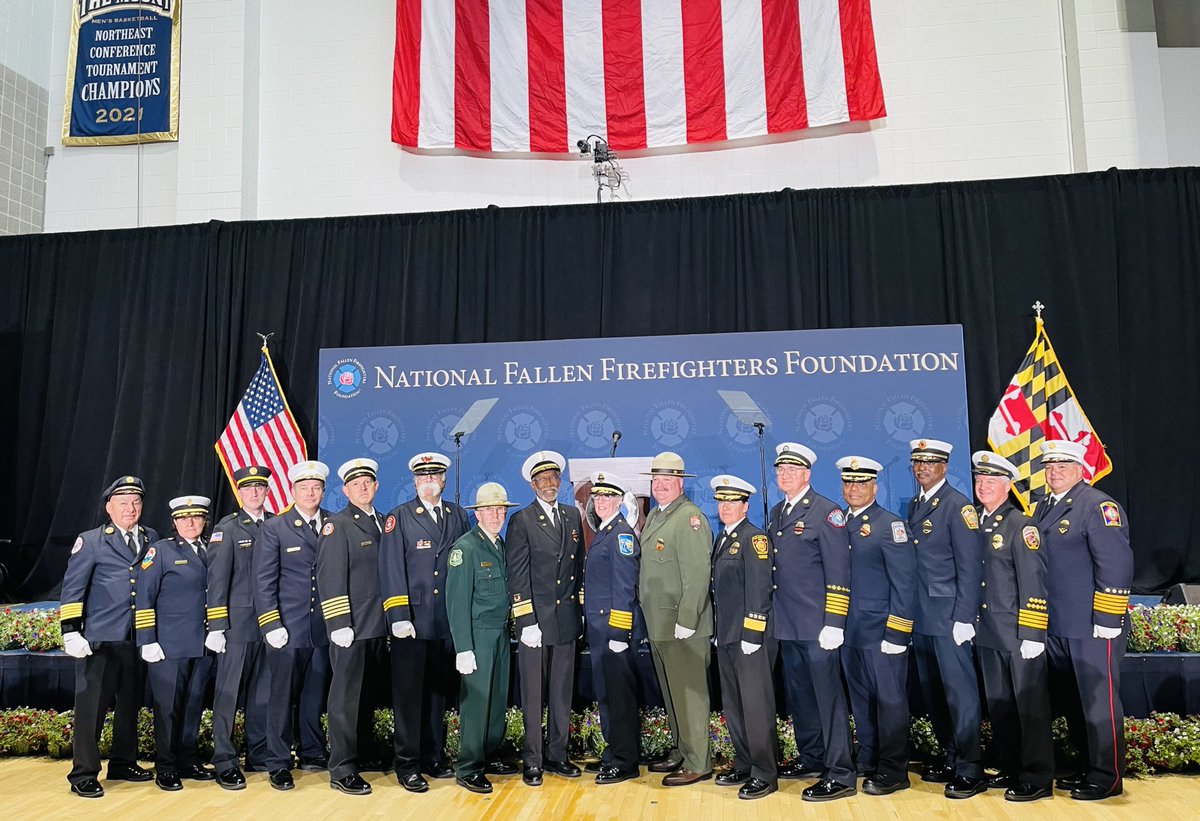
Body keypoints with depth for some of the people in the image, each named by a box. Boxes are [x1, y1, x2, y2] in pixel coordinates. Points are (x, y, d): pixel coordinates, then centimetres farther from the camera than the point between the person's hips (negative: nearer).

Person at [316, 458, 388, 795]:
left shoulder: (383, 523, 14)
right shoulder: (337, 525, -6)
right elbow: (330, 578, -13)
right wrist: (339, 624, -18)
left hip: (378, 625, 6)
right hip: (351, 627, -6)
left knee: (368, 693, 17)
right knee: (346, 697, -1)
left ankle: (365, 753, 30)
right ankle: (342, 770, 6)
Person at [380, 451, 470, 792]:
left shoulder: (458, 516, 8)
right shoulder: (399, 517, -2)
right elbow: (391, 569, -8)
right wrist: (398, 617, -15)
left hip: (448, 623, 4)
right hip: (412, 621, -3)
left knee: (439, 692, 14)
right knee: (409, 693, 3)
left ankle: (434, 757, 27)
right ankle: (407, 764, 14)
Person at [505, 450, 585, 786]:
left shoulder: (573, 516, 11)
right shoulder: (521, 521, -5)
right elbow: (517, 576, -9)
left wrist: (581, 609, 11)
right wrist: (527, 621, -13)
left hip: (567, 619, 5)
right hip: (535, 620, -5)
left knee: (562, 693, 13)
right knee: (532, 696, 3)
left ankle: (556, 755, 25)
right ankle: (532, 762, 14)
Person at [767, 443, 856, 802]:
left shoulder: (826, 512, -9)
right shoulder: (776, 514, 14)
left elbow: (838, 572, -13)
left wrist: (833, 623, -17)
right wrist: (772, 616, 16)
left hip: (817, 625, -8)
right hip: (786, 624, 8)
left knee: (828, 697, -2)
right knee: (798, 694, 17)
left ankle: (840, 775, 6)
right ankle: (810, 758, 32)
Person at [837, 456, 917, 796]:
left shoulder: (890, 524, -8)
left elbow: (904, 581, -12)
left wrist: (896, 634, -15)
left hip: (880, 631, -6)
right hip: (850, 631, 6)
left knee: (889, 700, 3)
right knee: (861, 700, 15)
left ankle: (893, 772, 13)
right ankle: (867, 762, 28)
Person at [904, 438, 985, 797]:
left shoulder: (958, 505, -9)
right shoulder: (913, 505, 14)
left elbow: (970, 566, -13)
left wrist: (963, 618, -16)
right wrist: (910, 612, 11)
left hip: (948, 616, -7)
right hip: (920, 616, 8)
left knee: (959, 692, -2)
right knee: (932, 694, 13)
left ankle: (971, 771, 6)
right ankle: (951, 759, 25)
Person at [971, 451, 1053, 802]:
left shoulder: (1021, 525, -10)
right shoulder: (974, 523, 9)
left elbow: (1034, 584, -14)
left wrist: (1032, 635, -17)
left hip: (1018, 633, -7)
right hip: (987, 633, 7)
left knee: (1030, 705, 3)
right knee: (998, 704, 15)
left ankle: (1037, 780, 13)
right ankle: (1009, 769, 29)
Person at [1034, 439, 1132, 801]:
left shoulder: (1099, 506, -11)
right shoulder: (1043, 507, 13)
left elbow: (1116, 564, -17)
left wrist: (1107, 620, -19)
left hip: (1091, 628, -8)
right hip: (1055, 626, 8)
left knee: (1098, 702, 2)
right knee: (1071, 701, 16)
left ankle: (1108, 777, 14)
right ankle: (1087, 767, 29)